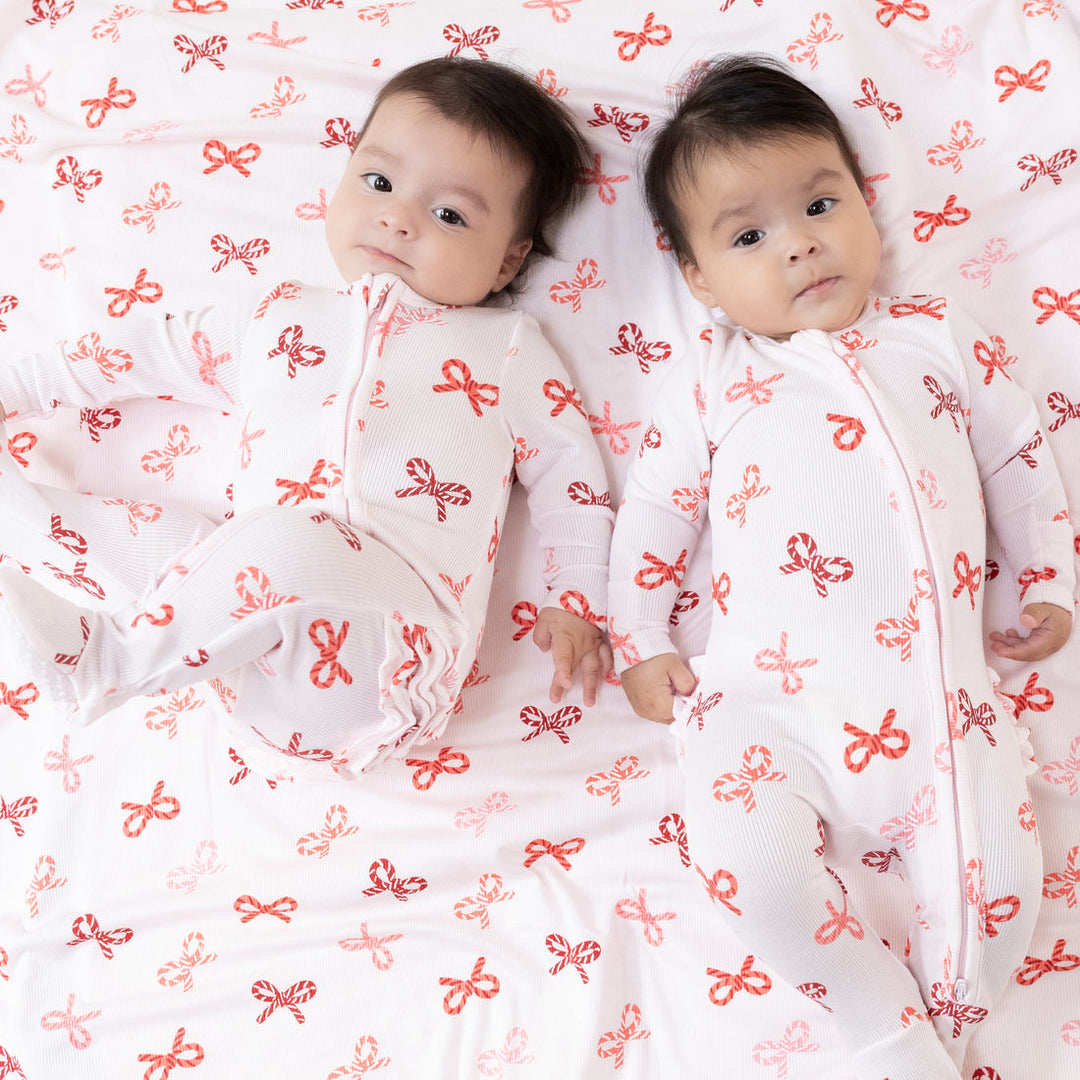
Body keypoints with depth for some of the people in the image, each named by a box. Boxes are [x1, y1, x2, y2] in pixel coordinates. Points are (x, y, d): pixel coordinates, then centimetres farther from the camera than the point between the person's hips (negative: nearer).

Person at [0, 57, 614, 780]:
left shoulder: (506, 344, 15)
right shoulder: (277, 320, 23)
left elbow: (568, 472, 15)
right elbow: (153, 353, 33)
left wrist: (577, 605, 5)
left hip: (397, 626, -3)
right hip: (248, 580, 4)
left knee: (284, 550, -36)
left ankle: (110, 655, -20)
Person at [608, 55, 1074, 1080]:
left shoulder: (939, 336, 14)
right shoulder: (707, 381, 10)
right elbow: (654, 507, 13)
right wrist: (640, 640, 8)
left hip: (939, 695, 2)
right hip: (769, 698, -1)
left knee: (997, 882, -11)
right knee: (749, 865, -22)